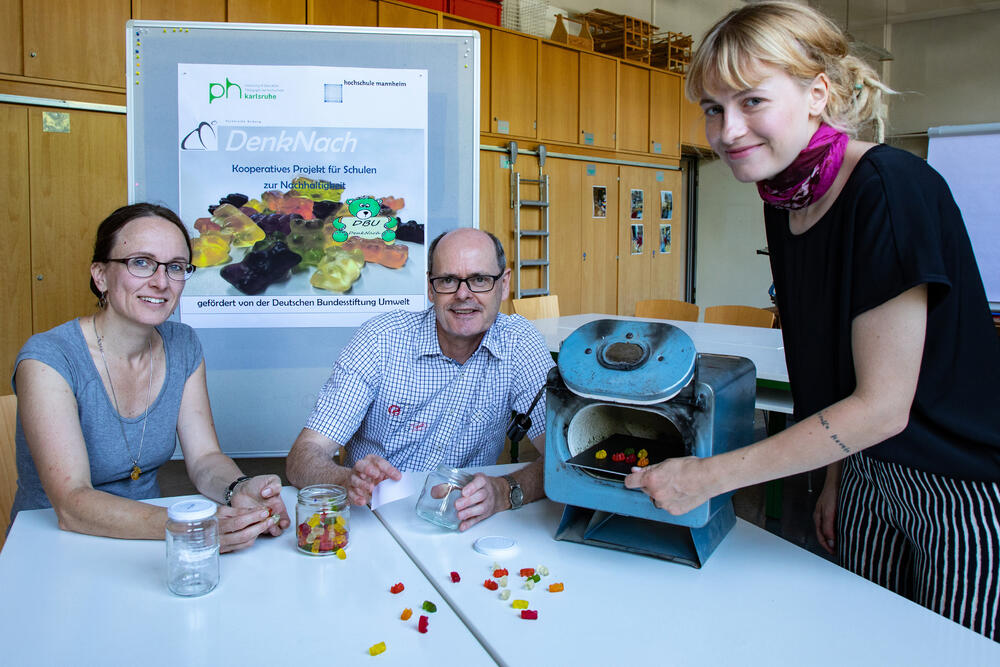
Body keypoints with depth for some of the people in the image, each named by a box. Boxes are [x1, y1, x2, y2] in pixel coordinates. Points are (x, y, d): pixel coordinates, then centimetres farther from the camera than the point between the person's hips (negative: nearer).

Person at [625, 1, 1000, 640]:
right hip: (869, 476, 7)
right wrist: (836, 479, 10)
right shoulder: (785, 203, -1)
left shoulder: (891, 189, -24)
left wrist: (709, 476, -22)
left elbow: (882, 405, -25)